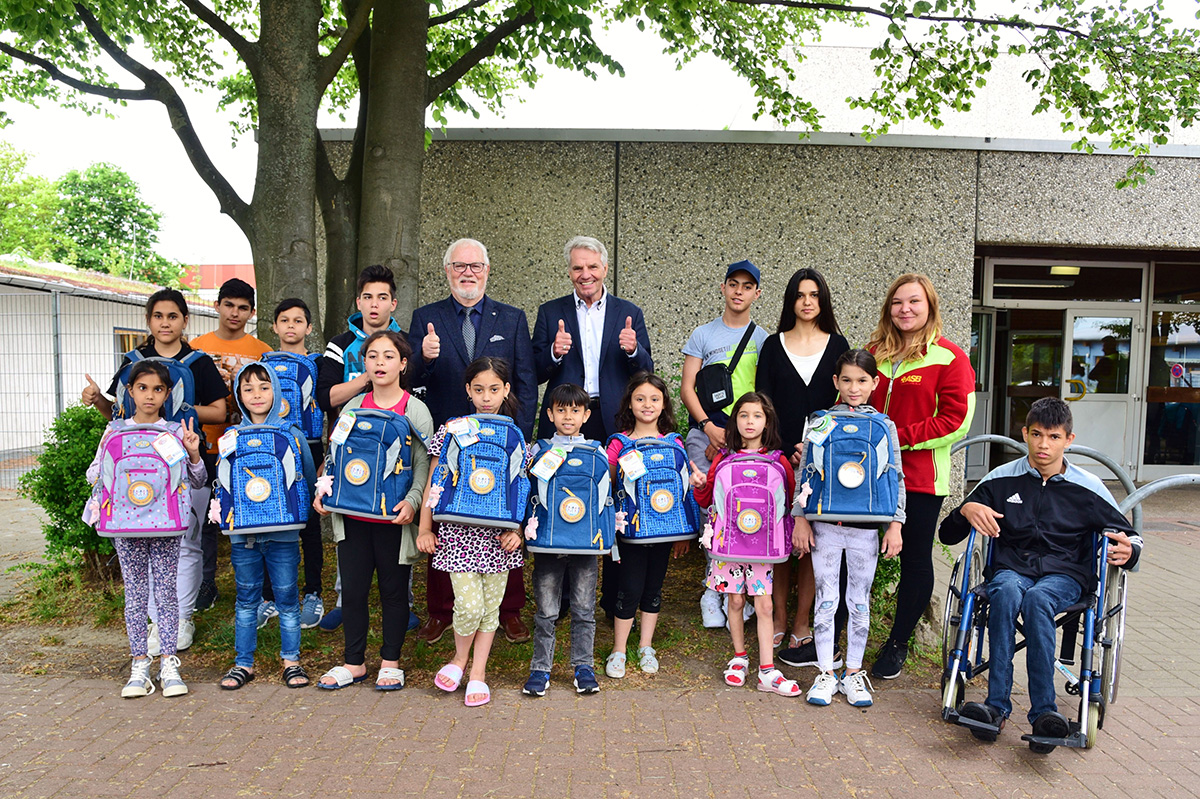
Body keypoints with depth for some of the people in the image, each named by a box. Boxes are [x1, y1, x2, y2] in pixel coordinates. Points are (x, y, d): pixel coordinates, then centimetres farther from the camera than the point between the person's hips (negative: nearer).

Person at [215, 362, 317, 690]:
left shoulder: (292, 435, 0)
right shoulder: (231, 438, 5)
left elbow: (309, 481, 2)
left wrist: (297, 454, -15)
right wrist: (219, 508, -9)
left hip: (283, 529, -2)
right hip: (243, 530, 2)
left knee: (287, 597, 6)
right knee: (246, 599, 12)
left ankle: (291, 660, 20)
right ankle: (244, 663, 24)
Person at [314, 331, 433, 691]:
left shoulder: (415, 410, -2)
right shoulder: (353, 408, 8)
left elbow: (424, 464, -5)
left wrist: (412, 501, -18)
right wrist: (322, 491, 1)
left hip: (394, 516, -3)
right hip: (353, 515, 3)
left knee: (394, 590, 8)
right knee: (352, 589, 9)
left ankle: (390, 662, 23)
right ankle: (353, 662, 24)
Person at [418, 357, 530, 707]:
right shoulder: (450, 432, -1)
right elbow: (433, 483, 4)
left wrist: (517, 530, -4)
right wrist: (425, 528, 1)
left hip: (498, 534, 2)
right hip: (459, 532, -2)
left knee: (491, 605, 8)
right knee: (469, 605, -9)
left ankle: (478, 673, 25)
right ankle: (459, 658, 20)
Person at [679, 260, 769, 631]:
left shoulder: (764, 340, 12)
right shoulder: (703, 335, 11)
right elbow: (687, 389, 6)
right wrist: (709, 428, -9)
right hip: (705, 432, 0)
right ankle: (714, 590, 5)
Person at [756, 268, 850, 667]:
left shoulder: (837, 345, 10)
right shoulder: (773, 345, 9)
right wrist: (784, 450, -9)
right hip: (779, 455, 0)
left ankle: (802, 624, 8)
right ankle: (778, 620, 12)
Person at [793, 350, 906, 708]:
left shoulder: (885, 426, 3)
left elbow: (896, 477, 5)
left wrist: (895, 525, 1)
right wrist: (800, 519, -2)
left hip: (867, 527, 1)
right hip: (825, 525, 0)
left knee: (859, 601, 9)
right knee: (826, 599, 5)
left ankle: (853, 672, 22)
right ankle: (825, 673, 16)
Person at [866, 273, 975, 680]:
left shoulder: (950, 357, -5)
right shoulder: (874, 352, 10)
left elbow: (955, 421, -12)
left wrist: (897, 437, -17)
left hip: (920, 476, -4)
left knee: (915, 560, 10)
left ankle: (897, 644, 27)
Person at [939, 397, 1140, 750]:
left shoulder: (1088, 488, 8)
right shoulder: (1002, 479, 9)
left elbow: (1129, 537, 16)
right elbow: (948, 534, 10)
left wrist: (1127, 552, -9)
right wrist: (966, 509, -13)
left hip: (1065, 575, -1)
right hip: (1011, 569, 1)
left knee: (1037, 598, -37)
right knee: (1007, 593, -36)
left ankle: (1043, 713, -40)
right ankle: (997, 704, -40)